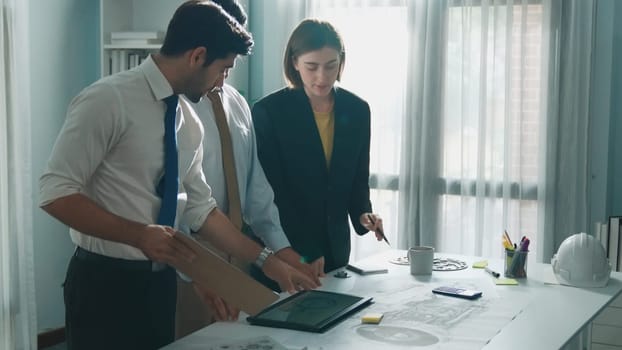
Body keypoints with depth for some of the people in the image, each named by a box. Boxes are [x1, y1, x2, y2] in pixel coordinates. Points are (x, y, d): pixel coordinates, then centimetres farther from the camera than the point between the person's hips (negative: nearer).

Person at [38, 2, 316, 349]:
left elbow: (200, 209, 13)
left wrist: (266, 259, 11)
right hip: (106, 282, -7)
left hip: (160, 281, 7)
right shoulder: (108, 100, -16)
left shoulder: (189, 123, 6)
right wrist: (138, 234, -26)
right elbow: (55, 192, -19)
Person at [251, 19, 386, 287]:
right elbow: (271, 191, -13)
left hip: (335, 247, 4)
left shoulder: (357, 110, 2)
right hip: (285, 249, -4)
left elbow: (358, 177, 11)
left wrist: (362, 213, -9)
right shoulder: (269, 111, -12)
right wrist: (305, 254, -18)